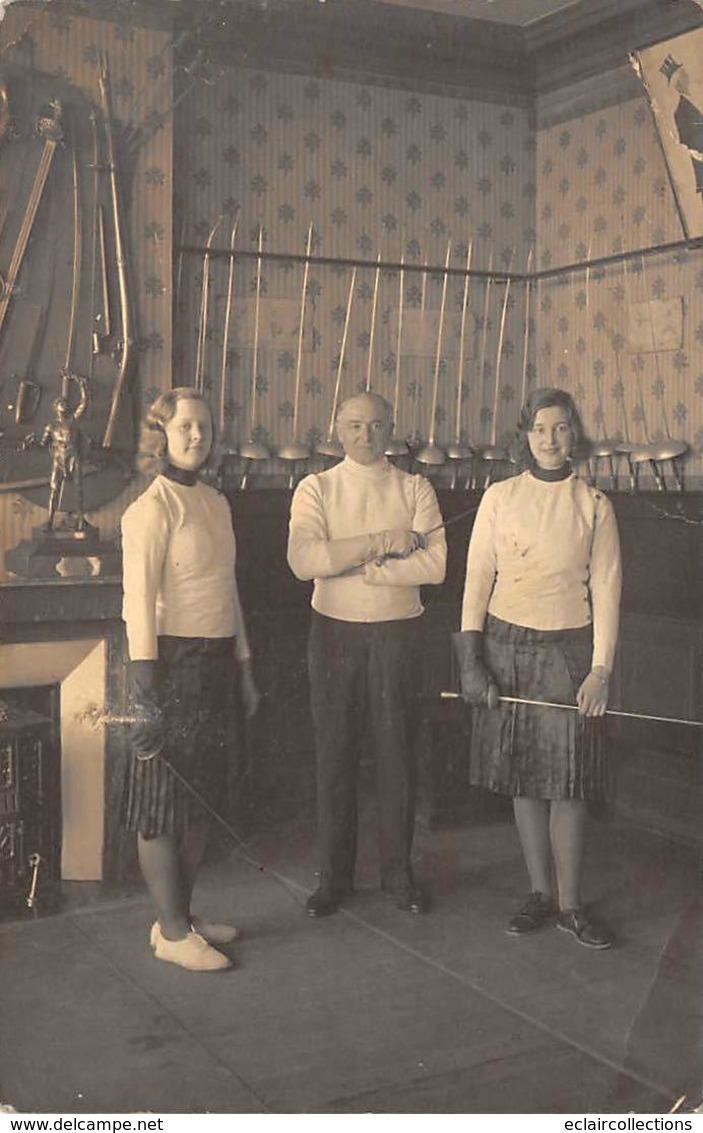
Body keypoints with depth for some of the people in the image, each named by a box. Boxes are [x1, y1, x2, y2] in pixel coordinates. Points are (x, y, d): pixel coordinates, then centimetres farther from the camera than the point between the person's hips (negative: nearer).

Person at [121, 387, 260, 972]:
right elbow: (139, 601, -16)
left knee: (201, 797, 14)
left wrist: (244, 668, 18)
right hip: (173, 660, -8)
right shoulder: (152, 507, -12)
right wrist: (146, 689, -20)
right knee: (164, 799, 2)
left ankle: (182, 916, 27)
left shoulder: (215, 502, 12)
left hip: (215, 660, 8)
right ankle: (172, 932, 12)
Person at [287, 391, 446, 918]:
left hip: (398, 633, 0)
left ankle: (399, 871, 21)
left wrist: (353, 567, -14)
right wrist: (380, 543, -18)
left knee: (397, 755, 6)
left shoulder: (415, 489, 3)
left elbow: (435, 564, -10)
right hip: (335, 633, 0)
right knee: (336, 756, 6)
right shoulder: (316, 488, 2)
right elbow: (303, 559, -15)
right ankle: (335, 875, 19)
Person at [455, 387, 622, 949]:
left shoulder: (593, 504, 1)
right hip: (508, 648, 1)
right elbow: (477, 580, 3)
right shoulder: (500, 497, 3)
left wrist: (601, 669, -6)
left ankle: (570, 904, 12)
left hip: (567, 650, -1)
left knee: (569, 780, -2)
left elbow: (606, 589, 1)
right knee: (524, 778, 8)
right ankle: (541, 895, 20)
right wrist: (471, 659, -3)